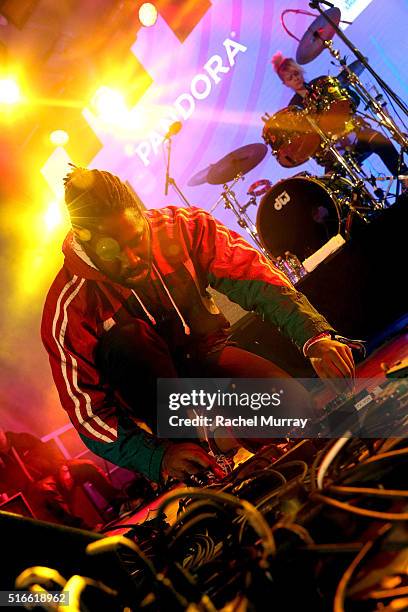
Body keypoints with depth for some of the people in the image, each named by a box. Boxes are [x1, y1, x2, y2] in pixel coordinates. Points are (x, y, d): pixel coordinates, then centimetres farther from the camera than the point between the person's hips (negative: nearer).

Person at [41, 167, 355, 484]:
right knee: (126, 340, -35)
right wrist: (158, 457, -36)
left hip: (209, 354, 1)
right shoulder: (70, 305, -24)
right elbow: (88, 412, -22)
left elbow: (258, 280, -23)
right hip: (151, 388, -1)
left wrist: (316, 337, -39)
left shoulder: (183, 228, -18)